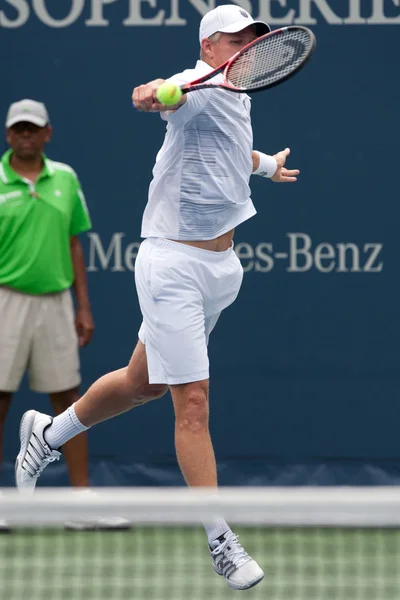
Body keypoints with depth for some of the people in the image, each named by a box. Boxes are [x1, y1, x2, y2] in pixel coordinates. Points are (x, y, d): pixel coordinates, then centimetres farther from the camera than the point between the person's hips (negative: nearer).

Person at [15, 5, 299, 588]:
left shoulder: (238, 95, 13)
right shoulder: (200, 84, -15)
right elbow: (169, 97, -40)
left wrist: (268, 165, 52)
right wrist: (155, 93, -62)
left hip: (220, 265, 9)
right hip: (174, 262, -9)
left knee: (143, 382, 19)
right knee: (193, 400, -9)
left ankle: (48, 433, 41)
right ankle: (220, 539, -6)